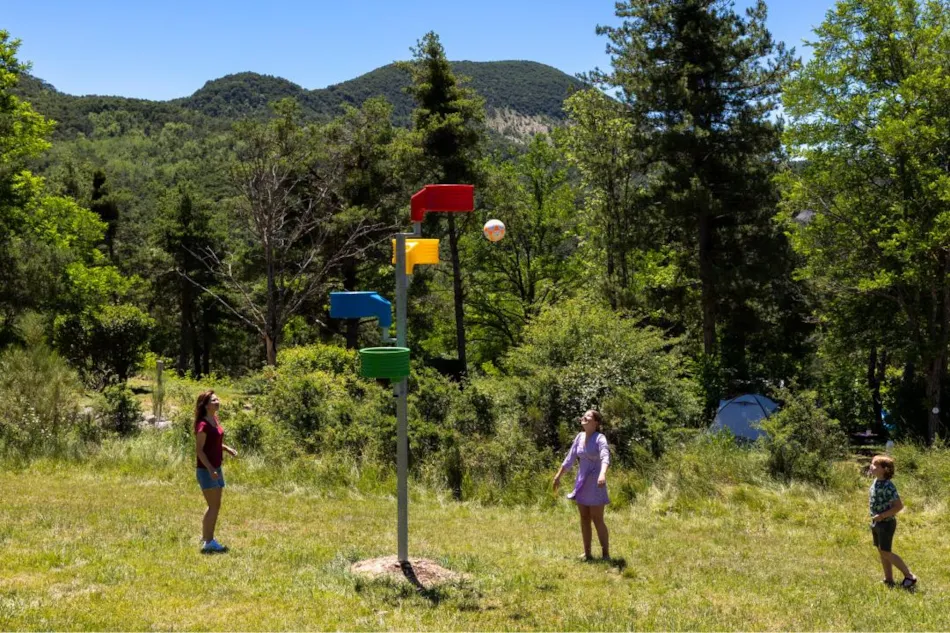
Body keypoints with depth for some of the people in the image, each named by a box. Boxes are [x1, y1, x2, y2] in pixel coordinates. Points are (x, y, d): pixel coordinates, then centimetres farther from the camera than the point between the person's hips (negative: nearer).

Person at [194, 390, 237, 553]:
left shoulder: (215, 421, 9)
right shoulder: (203, 425, -18)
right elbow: (199, 450, -20)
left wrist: (228, 448, 6)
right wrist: (210, 469, -25)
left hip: (216, 469, 9)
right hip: (207, 470, -9)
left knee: (214, 506, 15)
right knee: (215, 506, -6)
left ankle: (206, 538, 24)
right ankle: (208, 542, 1)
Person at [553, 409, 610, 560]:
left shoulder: (600, 438, -14)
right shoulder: (580, 436, 6)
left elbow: (605, 457, -30)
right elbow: (570, 458, 16)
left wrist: (603, 474, -48)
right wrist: (558, 476, 20)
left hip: (595, 483, -6)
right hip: (581, 482, 7)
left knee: (597, 520, -4)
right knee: (584, 519, 10)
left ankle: (606, 555, 3)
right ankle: (587, 554, 17)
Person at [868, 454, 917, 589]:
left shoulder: (888, 486, -23)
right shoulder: (875, 482, 3)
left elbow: (899, 506, -23)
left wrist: (882, 516, -22)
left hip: (886, 523, -9)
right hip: (876, 522, 9)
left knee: (886, 553, -3)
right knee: (881, 551, 14)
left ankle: (909, 576, 8)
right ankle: (889, 580, 24)